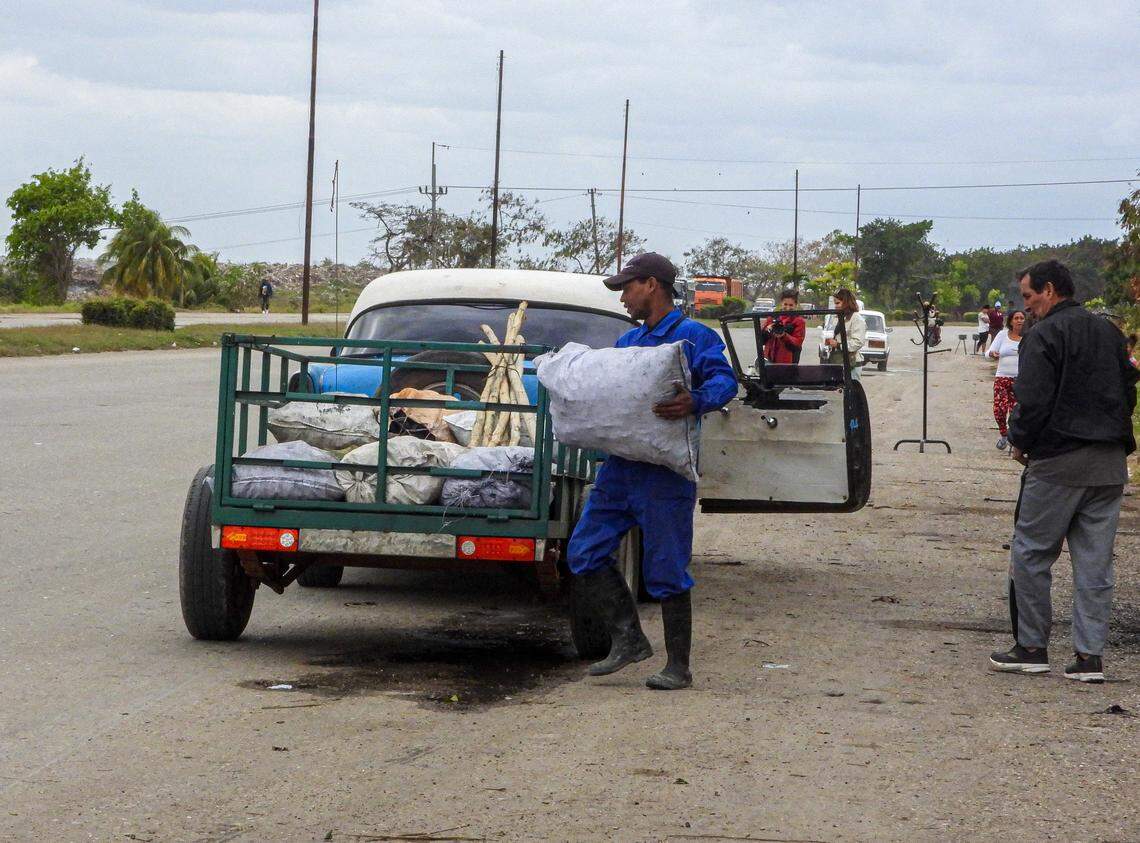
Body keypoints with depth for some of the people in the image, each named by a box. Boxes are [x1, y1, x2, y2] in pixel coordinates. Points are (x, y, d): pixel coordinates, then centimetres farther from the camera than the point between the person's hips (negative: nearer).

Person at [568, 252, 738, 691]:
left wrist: (695, 401, -40)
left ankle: (678, 667, 5)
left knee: (665, 571, -4)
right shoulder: (627, 342, 20)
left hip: (665, 473, -8)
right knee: (584, 555, 4)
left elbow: (725, 379, -21)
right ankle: (629, 639, 15)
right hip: (620, 468, 8)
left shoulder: (694, 336, -5)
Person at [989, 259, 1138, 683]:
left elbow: (1033, 400, -15)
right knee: (1094, 562, 7)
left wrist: (1020, 442, 1)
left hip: (1058, 462, -7)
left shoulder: (1043, 335, -9)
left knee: (1030, 554, 4)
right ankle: (1090, 655, 5)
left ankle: (1032, 647, 6)